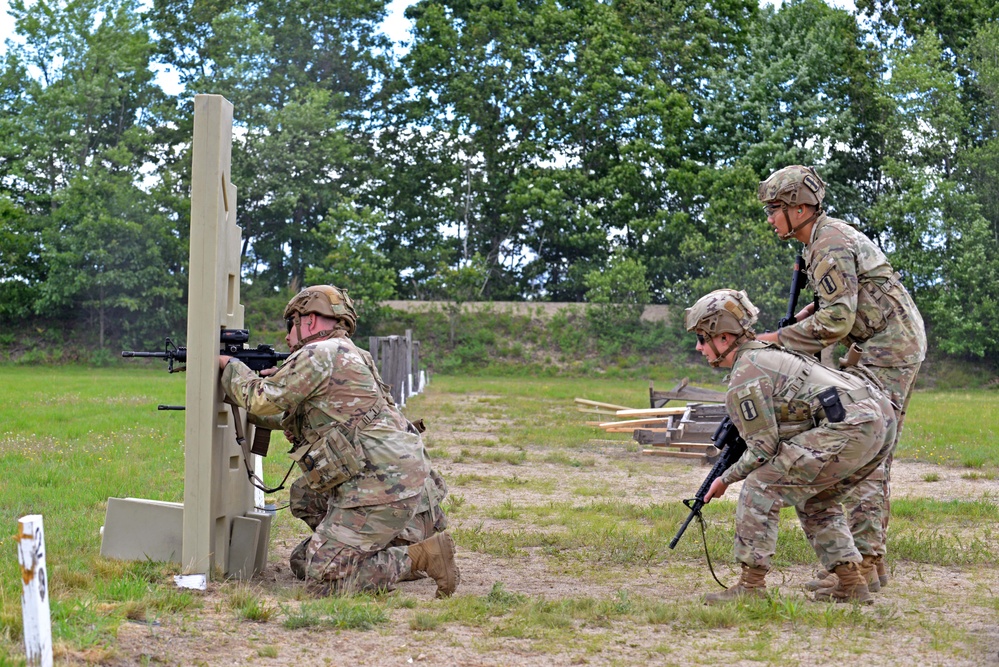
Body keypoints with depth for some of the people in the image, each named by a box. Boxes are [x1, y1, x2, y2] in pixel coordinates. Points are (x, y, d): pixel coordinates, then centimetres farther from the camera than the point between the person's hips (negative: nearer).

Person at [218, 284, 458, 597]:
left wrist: (230, 365, 11)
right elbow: (290, 419, 34)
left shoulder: (319, 354, -7)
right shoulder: (345, 355, 25)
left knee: (322, 580, -11)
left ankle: (421, 555, -12)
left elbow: (263, 399, -6)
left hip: (382, 486, -10)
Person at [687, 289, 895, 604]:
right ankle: (851, 585, 21)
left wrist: (726, 479, 11)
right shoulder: (769, 352, 27)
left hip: (850, 429, -10)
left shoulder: (744, 376, -3)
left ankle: (751, 585, -2)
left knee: (760, 486, -3)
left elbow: (763, 449, -3)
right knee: (816, 501, 27)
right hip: (882, 417, 10)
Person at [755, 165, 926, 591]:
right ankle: (874, 561, 15)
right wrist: (809, 314, 8)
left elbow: (837, 321, -23)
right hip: (898, 348, 11)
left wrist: (780, 339, -15)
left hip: (886, 351, -11)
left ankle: (863, 562, -16)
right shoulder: (828, 235, 16)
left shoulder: (830, 245, -17)